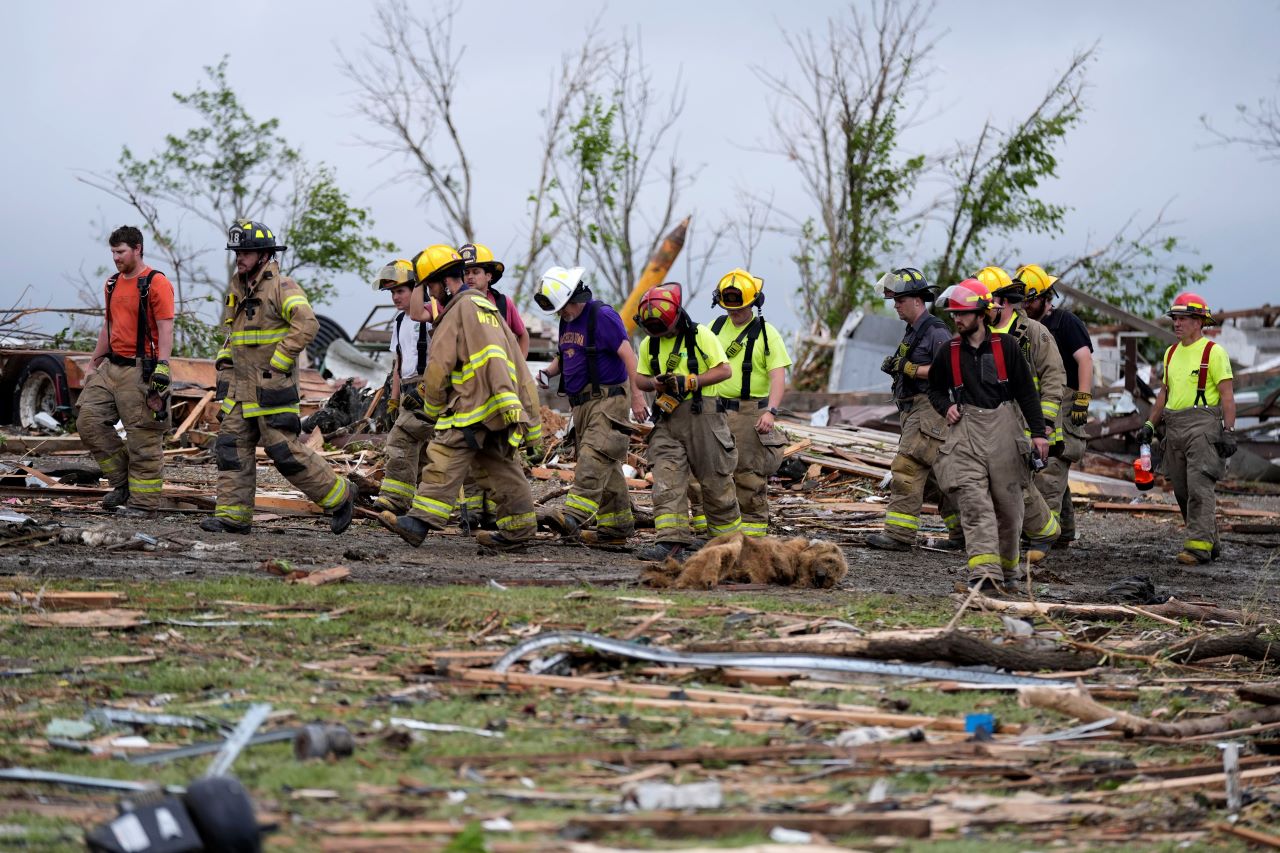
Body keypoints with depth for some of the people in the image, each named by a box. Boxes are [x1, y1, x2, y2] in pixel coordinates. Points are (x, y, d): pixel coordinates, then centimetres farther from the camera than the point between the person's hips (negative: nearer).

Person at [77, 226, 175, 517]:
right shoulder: (113, 284, 15)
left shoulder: (156, 283, -10)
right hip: (111, 367, 8)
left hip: (140, 371, -8)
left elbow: (165, 330, -15)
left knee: (143, 438, -4)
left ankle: (143, 501, 3)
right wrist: (93, 364, 22)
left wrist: (162, 368, -23)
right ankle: (123, 481, 14)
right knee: (89, 421, 3)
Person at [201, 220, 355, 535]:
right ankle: (232, 514, 5)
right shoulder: (236, 289, 16)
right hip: (241, 385, 8)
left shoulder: (281, 287, -11)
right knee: (231, 447, 2)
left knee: (285, 450, -7)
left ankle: (338, 496, 7)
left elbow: (306, 324, -23)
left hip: (271, 388, -8)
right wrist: (225, 364, 17)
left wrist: (278, 364, -21)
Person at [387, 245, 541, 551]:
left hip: (471, 405, -9)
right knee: (501, 464, 12)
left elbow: (439, 363, -9)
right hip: (502, 406, 9)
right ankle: (517, 528, 15)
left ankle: (421, 520, -23)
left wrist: (433, 407, 4)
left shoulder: (459, 309, -6)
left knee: (445, 459, -15)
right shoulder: (488, 306, 23)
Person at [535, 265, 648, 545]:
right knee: (605, 465, 10)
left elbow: (628, 355, -17)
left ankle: (575, 515, -33)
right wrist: (548, 372, 6)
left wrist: (637, 396, -21)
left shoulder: (602, 316, -13)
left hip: (609, 399, -9)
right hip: (582, 403, 9)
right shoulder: (567, 322, 14)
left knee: (593, 455, -21)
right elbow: (564, 356, 29)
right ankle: (617, 525, 14)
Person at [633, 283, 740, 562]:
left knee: (715, 479, 4)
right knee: (667, 481, -7)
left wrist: (689, 381, -17)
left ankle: (727, 537, 19)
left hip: (702, 415, -5)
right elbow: (639, 378, 16)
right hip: (667, 418, 5)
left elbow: (725, 370, -8)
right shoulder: (649, 344, 10)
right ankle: (672, 543, -11)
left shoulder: (700, 335, -7)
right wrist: (656, 383, -7)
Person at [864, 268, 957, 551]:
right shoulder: (912, 331, 18)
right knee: (937, 474, 12)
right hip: (912, 409, 10)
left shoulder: (936, 331, -11)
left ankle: (899, 534, -16)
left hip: (929, 408, -10)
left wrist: (910, 369, -20)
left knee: (907, 467, -14)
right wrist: (893, 366, 6)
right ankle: (963, 531, 18)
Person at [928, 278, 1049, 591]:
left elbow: (1027, 391, 4)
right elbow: (935, 388, 24)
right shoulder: (949, 352, 7)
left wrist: (1038, 432, -2)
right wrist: (945, 407, 2)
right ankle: (984, 572, -20)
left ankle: (1006, 564, 27)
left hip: (1003, 429, 0)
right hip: (965, 434, 1)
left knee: (1008, 503, 7)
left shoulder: (1005, 346, 1)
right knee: (974, 505, -13)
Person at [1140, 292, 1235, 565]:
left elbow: (1227, 395, -8)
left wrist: (1228, 431, -15)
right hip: (1174, 427, 8)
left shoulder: (1213, 352, -4)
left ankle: (1199, 545, -18)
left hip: (1203, 425, -8)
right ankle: (1211, 542, 14)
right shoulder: (1171, 353, 18)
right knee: (1182, 490, 6)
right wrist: (1150, 423, 18)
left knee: (1199, 485, -15)